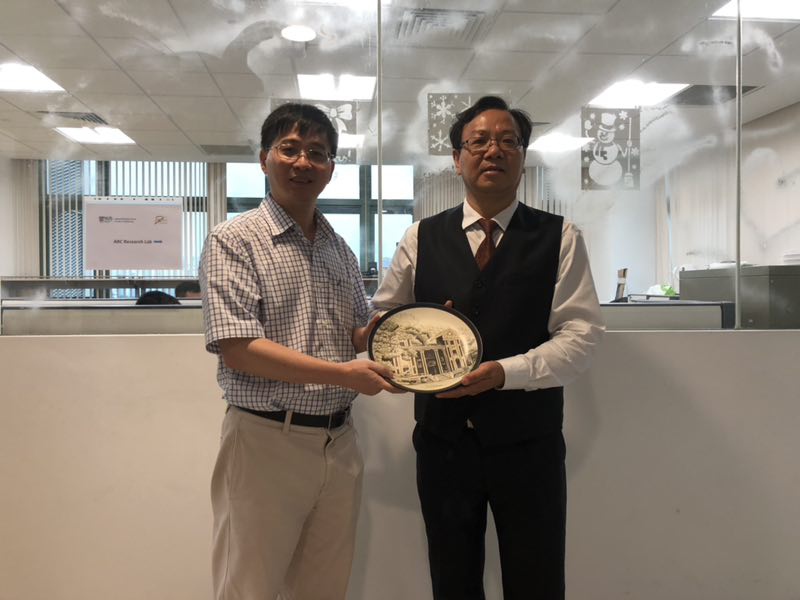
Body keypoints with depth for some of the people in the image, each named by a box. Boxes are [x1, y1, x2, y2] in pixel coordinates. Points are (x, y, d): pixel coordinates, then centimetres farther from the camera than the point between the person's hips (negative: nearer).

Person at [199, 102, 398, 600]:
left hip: (339, 442, 6)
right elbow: (238, 349, -17)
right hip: (266, 442, -6)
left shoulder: (341, 250, 11)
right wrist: (342, 374, -21)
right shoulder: (235, 240, -7)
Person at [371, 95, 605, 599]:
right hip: (442, 438, 2)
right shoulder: (421, 238, 5)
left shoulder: (560, 238, -2)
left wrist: (505, 372, -22)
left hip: (527, 442, -2)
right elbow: (383, 315, 12)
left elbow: (580, 334, -8)